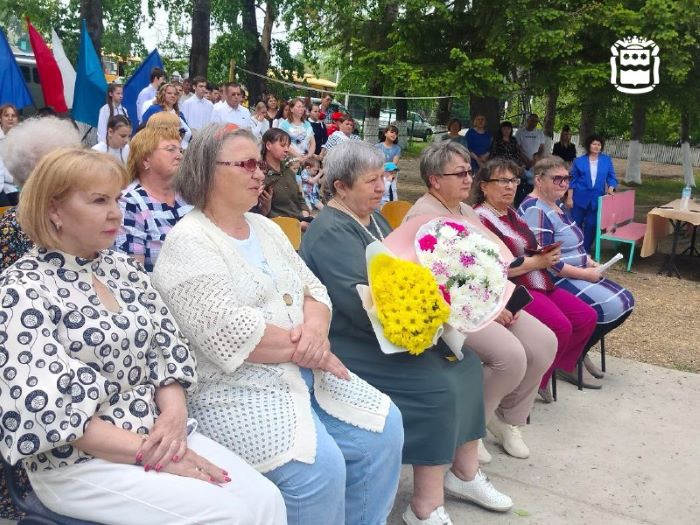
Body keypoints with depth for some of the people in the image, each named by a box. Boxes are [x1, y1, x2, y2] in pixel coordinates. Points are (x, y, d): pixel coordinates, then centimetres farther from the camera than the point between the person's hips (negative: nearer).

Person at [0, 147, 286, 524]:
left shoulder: (123, 269, 8)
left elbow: (168, 349, 9)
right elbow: (50, 409, -19)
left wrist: (174, 414, -10)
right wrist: (147, 452, -19)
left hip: (160, 433, 6)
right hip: (78, 462, -6)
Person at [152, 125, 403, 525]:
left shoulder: (265, 227, 14)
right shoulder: (189, 243, -12)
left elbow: (313, 289, 11)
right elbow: (229, 334, -22)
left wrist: (316, 328, -11)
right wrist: (305, 350, -15)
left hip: (303, 373, 8)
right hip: (236, 389, -8)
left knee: (384, 428, -2)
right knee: (320, 465, -26)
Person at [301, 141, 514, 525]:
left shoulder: (373, 217, 13)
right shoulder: (331, 233, -18)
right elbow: (362, 304, -27)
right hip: (356, 346, -10)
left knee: (465, 362, 1)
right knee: (438, 385, -23)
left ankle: (464, 471, 14)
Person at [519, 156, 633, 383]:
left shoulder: (556, 204, 12)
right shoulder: (535, 210, -19)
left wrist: (588, 261, 5)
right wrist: (585, 274, -18)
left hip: (576, 275, 10)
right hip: (555, 281, -10)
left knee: (625, 302, 3)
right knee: (611, 308, -21)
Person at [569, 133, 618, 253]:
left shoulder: (607, 160, 4)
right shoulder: (579, 160, -1)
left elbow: (611, 177, 7)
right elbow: (573, 180, 1)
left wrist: (610, 188, -12)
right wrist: (570, 197, -3)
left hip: (596, 198, 2)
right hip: (580, 197, -2)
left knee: (591, 224, 7)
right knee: (575, 223, 3)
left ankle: (586, 249, 19)